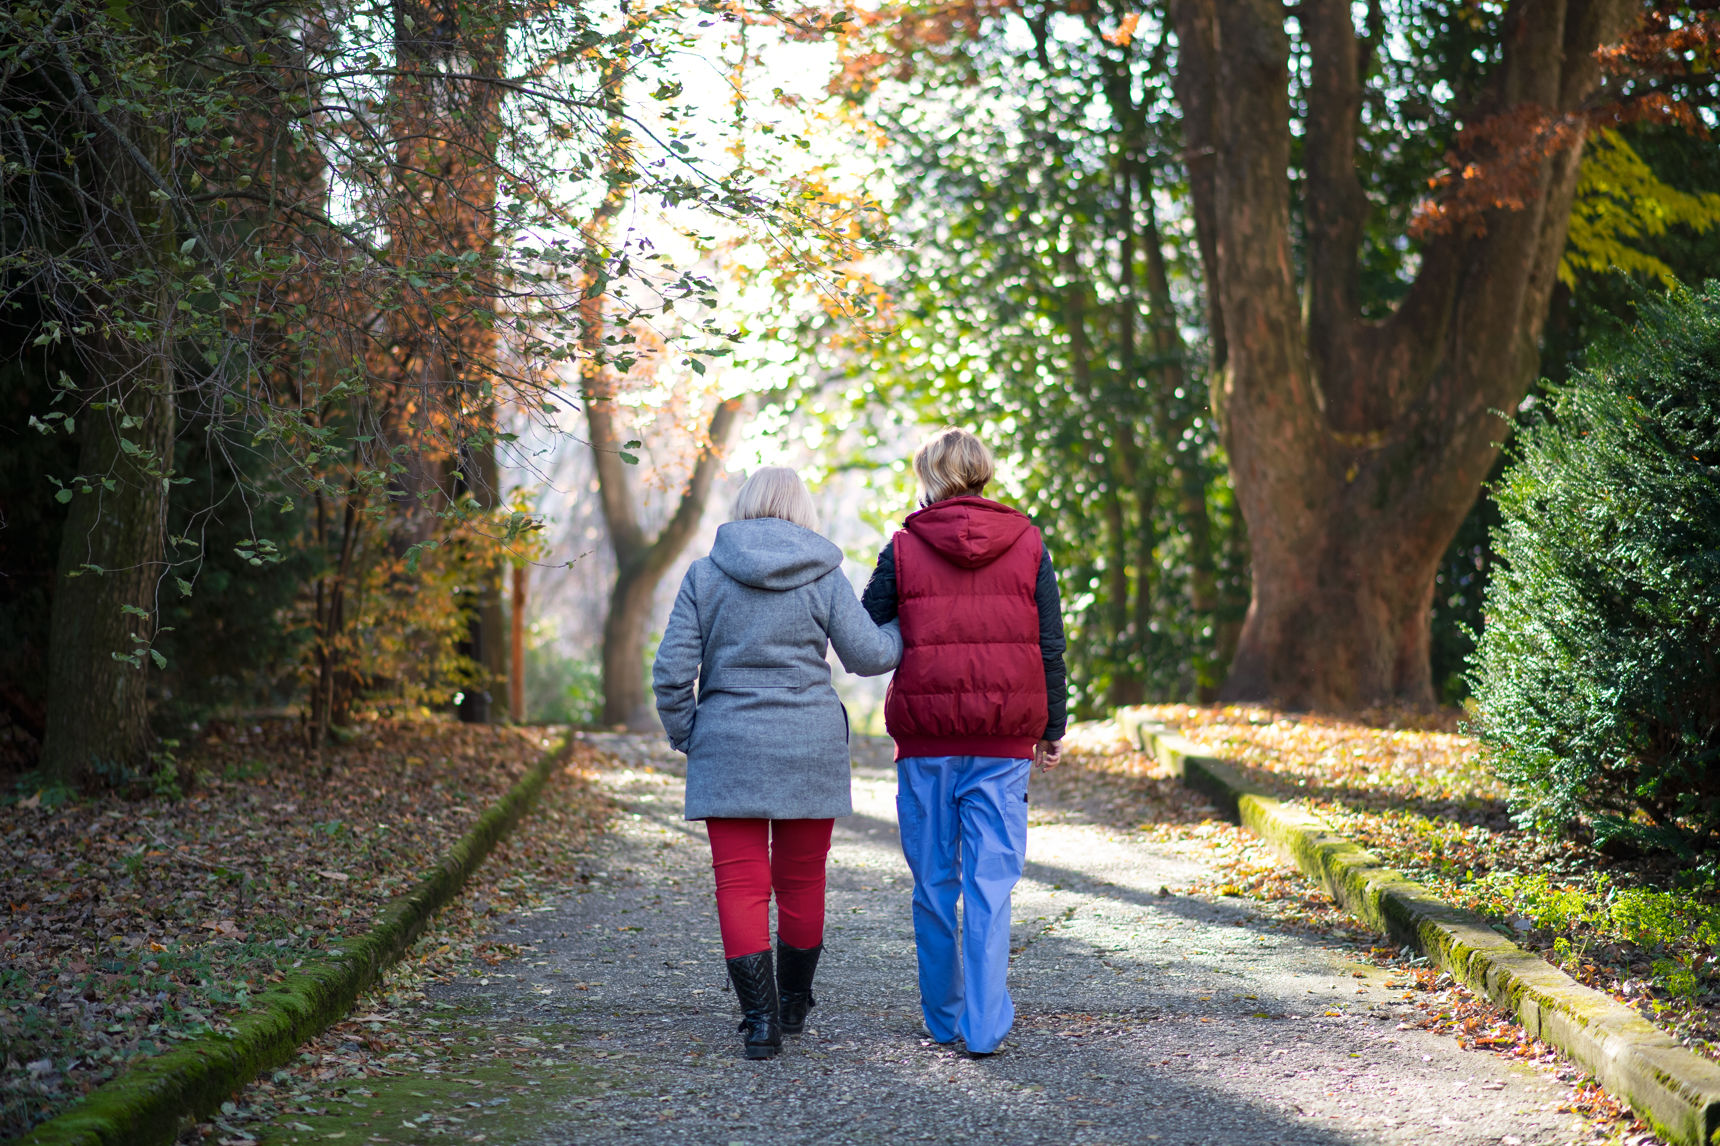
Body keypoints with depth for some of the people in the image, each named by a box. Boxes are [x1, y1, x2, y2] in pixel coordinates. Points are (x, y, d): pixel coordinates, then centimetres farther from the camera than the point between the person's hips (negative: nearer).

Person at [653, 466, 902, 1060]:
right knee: (802, 882, 14)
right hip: (811, 748, 1)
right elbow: (868, 654, -2)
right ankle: (793, 1005, 27)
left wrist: (685, 736, 10)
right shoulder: (824, 575, -2)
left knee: (740, 884, 1)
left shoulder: (705, 575, 0)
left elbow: (672, 670, -3)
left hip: (728, 749, -1)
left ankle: (760, 1018, -8)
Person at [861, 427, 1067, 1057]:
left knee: (934, 882, 10)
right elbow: (1049, 645, 3)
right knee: (991, 880, 1)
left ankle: (943, 1016, 19)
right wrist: (1053, 728, 11)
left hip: (926, 737, 0)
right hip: (1004, 740, 1)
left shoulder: (905, 548, -2)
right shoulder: (1027, 543, 3)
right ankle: (985, 1022, -5)